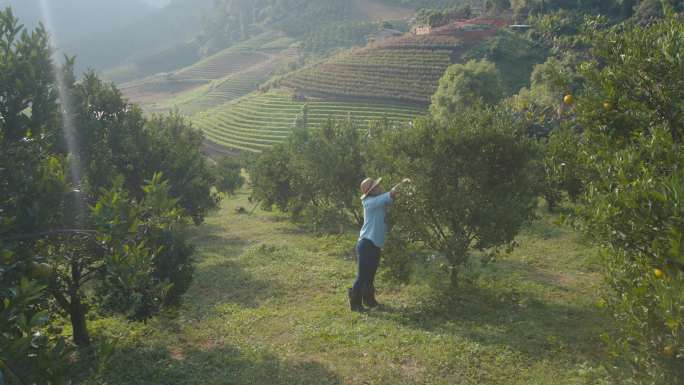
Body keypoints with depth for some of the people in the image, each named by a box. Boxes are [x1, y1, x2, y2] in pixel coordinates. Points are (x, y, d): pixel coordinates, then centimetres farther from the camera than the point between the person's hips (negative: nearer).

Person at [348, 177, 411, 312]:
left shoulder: (380, 202, 10)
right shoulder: (370, 202, -16)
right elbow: (391, 194, -20)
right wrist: (402, 183, -10)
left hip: (375, 245, 9)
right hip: (366, 244, -9)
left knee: (370, 275, 19)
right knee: (362, 275, -2)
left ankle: (368, 300, 32)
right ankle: (355, 303, 8)